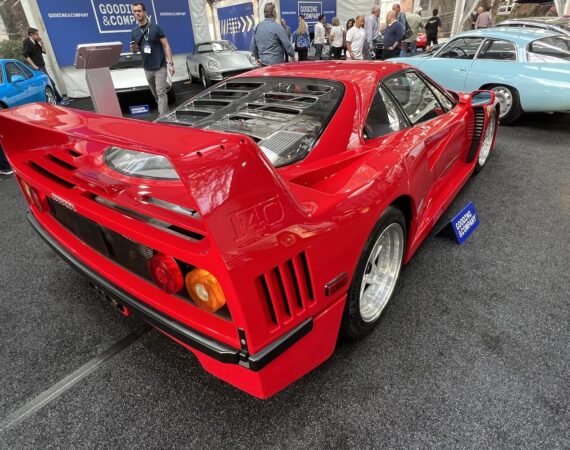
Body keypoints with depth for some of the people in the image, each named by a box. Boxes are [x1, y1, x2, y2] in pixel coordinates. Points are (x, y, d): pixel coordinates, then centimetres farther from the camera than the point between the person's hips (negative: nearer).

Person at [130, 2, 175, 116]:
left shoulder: (155, 28, -3)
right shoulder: (134, 32, 9)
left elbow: (166, 45, -5)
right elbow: (135, 50, 16)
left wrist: (170, 63, -15)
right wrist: (133, 49, -10)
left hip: (160, 67, -5)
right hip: (147, 69, 5)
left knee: (161, 93, -12)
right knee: (155, 94, 12)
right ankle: (166, 113, 26)